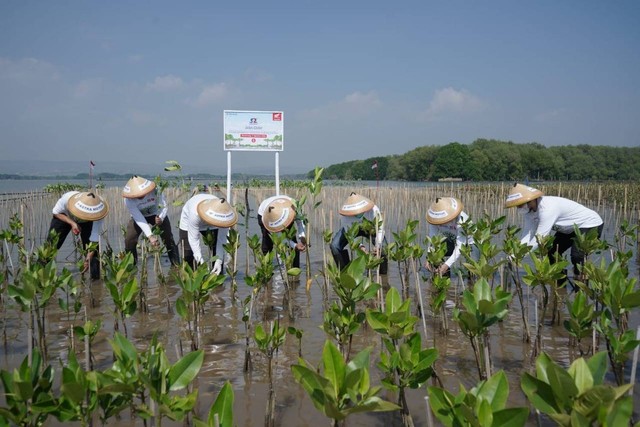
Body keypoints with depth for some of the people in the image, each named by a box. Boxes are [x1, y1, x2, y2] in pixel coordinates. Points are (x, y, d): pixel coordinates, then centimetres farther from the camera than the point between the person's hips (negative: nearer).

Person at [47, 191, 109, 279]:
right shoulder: (67, 198, -42)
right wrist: (72, 223, -33)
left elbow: (94, 240, -34)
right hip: (64, 216, 1)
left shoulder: (97, 214, -40)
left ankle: (95, 277, -1)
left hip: (87, 222, 0)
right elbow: (56, 212, -19)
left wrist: (88, 259, -42)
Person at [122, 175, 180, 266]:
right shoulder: (128, 201, -34)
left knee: (169, 239, -5)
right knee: (129, 241, -11)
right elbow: (139, 219, -36)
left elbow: (165, 206, -24)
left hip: (157, 215, 0)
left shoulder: (155, 191, -36)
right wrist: (150, 236, -45)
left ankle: (176, 265, 10)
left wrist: (161, 218, -46)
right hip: (138, 217, 0)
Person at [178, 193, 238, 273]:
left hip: (211, 227, 2)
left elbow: (222, 239, -31)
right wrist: (201, 261, -42)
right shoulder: (195, 213, -45)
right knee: (188, 254, -9)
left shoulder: (222, 215, -37)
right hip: (189, 223, -2)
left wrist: (219, 261, -37)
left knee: (218, 253, -8)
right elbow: (193, 239, -37)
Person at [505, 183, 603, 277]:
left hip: (591, 224, -9)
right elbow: (527, 234, -17)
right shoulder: (529, 209, -11)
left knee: (577, 258, -25)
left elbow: (540, 237, -39)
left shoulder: (547, 208, -37)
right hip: (570, 228, 9)